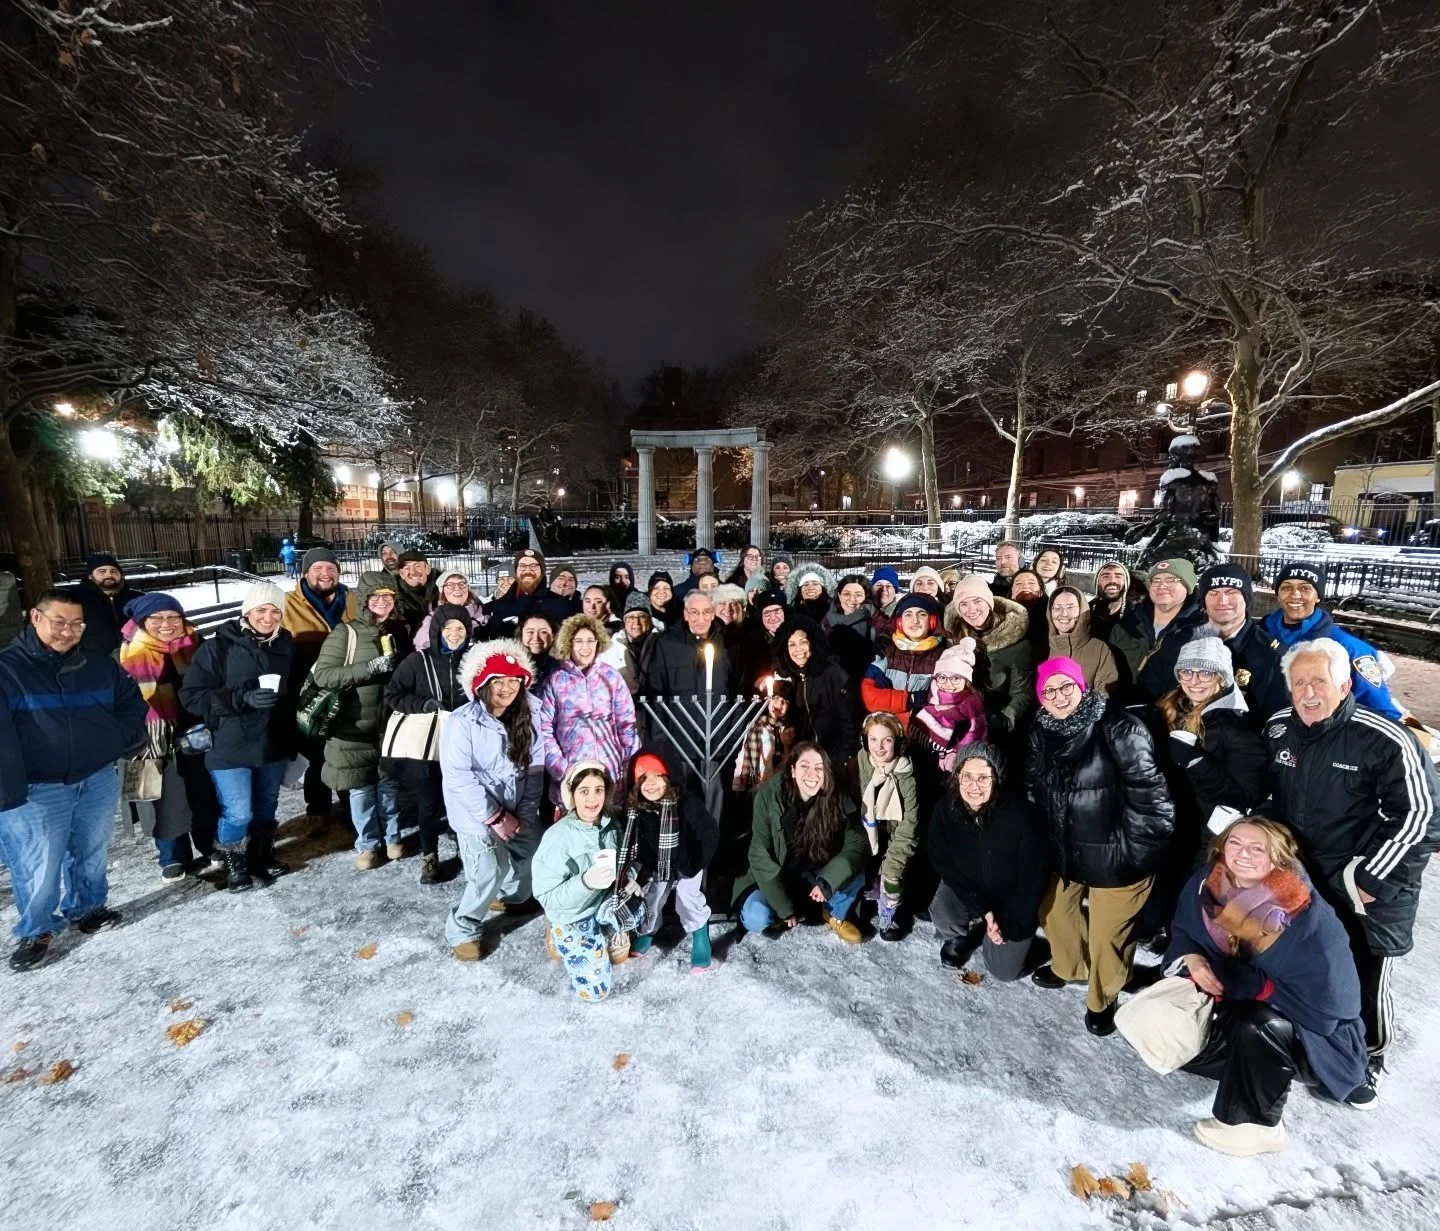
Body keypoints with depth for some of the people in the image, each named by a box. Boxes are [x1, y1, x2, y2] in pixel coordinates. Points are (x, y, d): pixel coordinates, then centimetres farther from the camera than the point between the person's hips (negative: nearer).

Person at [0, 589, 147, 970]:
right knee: (39, 866, 1)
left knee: (91, 853, 17)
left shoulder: (99, 664, 5)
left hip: (98, 780, 4)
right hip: (35, 790, -4)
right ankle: (35, 931, 22)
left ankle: (86, 908, 37)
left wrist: (125, 737, 0)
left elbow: (131, 702, 17)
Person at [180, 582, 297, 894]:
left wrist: (292, 741, 14)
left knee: (266, 807, 17)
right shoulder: (220, 646, -12)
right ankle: (234, 864, 26)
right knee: (238, 813, -1)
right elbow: (191, 694, -13)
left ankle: (262, 856, 38)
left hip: (274, 745, 4)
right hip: (231, 746, -4)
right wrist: (243, 698, -26)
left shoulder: (286, 645, 2)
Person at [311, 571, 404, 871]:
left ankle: (391, 837, 30)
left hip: (390, 722, 3)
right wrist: (371, 668, -24)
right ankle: (367, 844, 26)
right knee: (361, 786, 9)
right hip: (355, 725, -3)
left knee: (389, 782, 13)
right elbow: (322, 674, -16)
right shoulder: (346, 632, -10)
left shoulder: (398, 631, 3)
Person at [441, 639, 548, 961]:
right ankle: (463, 930, 17)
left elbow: (535, 767, -2)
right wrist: (495, 817, -18)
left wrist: (525, 813, -8)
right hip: (477, 814, -5)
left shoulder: (528, 718, -5)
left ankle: (513, 896, 43)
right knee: (489, 876, -9)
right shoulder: (462, 722, -20)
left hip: (519, 811, 5)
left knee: (533, 858, 11)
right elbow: (458, 779, -20)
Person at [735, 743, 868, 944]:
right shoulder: (769, 795, -23)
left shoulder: (836, 799, -17)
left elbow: (857, 843, -19)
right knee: (756, 919, -28)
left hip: (814, 875, 2)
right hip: (774, 877, -2)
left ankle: (835, 914, 6)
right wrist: (785, 908, -22)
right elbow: (760, 855, -20)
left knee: (858, 869, -23)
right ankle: (789, 915, 6)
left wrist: (827, 881, -31)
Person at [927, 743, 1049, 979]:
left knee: (1005, 970, -3)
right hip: (965, 888, 1)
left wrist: (1009, 923, -15)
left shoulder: (1021, 815, -31)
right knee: (943, 915, -26)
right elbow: (941, 862, -14)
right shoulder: (945, 808, -24)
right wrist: (982, 908, -22)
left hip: (1012, 898, -1)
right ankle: (959, 937, 12)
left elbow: (1034, 877, -19)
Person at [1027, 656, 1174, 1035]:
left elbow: (1148, 792, -20)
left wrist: (1140, 851, -15)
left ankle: (1102, 999, 39)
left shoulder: (1119, 728, -22)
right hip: (1064, 851, 7)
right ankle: (1070, 966, 54)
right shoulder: (1041, 734, -1)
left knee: (1108, 932, 11)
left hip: (1115, 854, -6)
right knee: (1053, 909, 24)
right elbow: (1035, 791, 11)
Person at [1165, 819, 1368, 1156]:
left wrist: (1238, 981, -27)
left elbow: (1324, 1005, -25)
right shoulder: (1206, 885, -13)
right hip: (1240, 1012, 5)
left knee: (1256, 1025, -34)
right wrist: (1192, 958, -19)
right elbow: (1182, 931, 3)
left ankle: (1255, 1125, -11)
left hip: (1315, 1033, -5)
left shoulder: (1310, 917, -28)